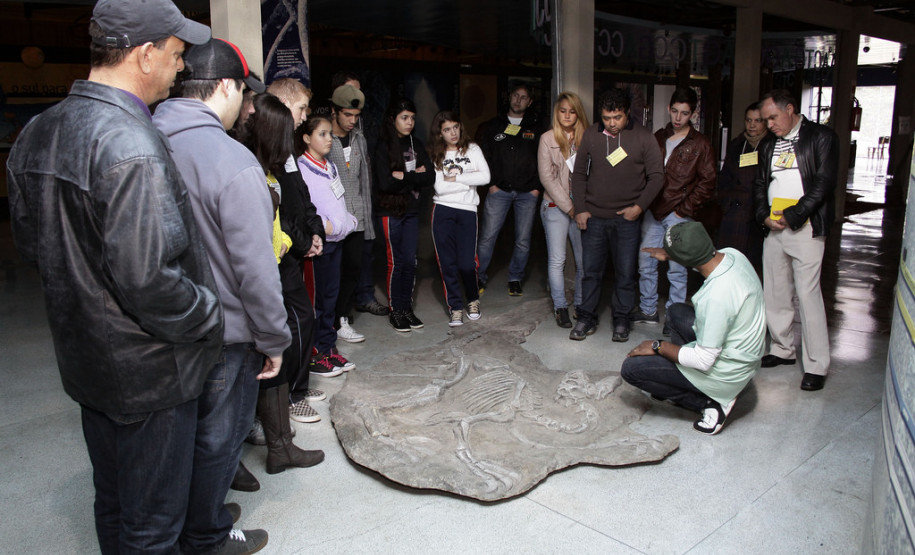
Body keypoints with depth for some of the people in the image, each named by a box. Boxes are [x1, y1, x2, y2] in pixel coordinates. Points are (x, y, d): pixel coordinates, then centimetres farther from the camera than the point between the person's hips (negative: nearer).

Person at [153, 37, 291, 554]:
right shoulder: (233, 162, -24)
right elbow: (255, 269, -24)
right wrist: (274, 341, -10)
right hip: (224, 335, -7)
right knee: (219, 437, 14)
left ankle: (188, 513, 46)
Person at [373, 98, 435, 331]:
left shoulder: (416, 145, 8)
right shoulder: (383, 147, -8)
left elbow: (430, 178, 0)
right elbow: (386, 183, -19)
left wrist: (403, 177, -12)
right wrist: (415, 176, -10)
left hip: (412, 210, 5)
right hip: (390, 211, -5)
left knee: (410, 261, 8)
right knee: (395, 262, 2)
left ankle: (407, 308, 20)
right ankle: (395, 311, 14)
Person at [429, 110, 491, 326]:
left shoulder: (472, 149, 8)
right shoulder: (436, 156, 6)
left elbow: (485, 177, -7)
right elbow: (440, 187, -7)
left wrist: (455, 177, -6)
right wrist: (468, 179, -5)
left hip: (467, 211, 0)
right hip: (443, 211, 1)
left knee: (466, 262, -3)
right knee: (447, 262, 1)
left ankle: (473, 300, 23)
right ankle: (455, 306, 14)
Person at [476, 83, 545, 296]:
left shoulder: (536, 128, 9)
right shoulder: (494, 126, 9)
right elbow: (484, 156, 7)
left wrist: (537, 186, -2)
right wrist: (491, 183, -2)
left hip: (527, 193, 1)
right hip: (499, 190, -1)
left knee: (523, 241, 4)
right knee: (487, 236, -5)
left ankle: (515, 279, 20)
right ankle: (480, 277, 10)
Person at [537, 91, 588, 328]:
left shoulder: (586, 138, 5)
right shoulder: (547, 139, 1)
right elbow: (547, 177, -3)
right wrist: (568, 206, -7)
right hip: (556, 206, -1)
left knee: (584, 259, 2)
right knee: (557, 259, -2)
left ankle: (581, 304, 19)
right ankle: (560, 306, 11)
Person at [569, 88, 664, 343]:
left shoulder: (643, 137, -3)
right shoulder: (591, 134, 3)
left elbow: (656, 176, 0)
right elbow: (579, 173, 9)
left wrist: (639, 206, -9)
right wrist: (580, 209, 1)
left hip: (627, 218, -1)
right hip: (593, 217, 2)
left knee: (625, 272, 5)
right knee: (591, 271, 8)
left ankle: (621, 319, 20)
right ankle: (587, 318, 21)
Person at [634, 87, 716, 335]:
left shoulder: (700, 144, -1)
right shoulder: (657, 138, 11)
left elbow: (707, 184, -3)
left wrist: (684, 209, -8)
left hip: (678, 215, -4)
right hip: (652, 212, 4)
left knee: (677, 269, 1)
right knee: (646, 264, 9)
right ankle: (648, 310, 23)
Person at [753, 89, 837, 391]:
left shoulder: (821, 137, -1)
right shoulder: (768, 144, 17)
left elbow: (824, 183, -9)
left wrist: (792, 215, -14)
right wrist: (764, 215, -1)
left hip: (805, 230, -6)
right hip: (774, 230, 6)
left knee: (808, 294, -8)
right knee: (775, 293, 9)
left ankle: (816, 365, 0)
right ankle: (783, 350, 24)